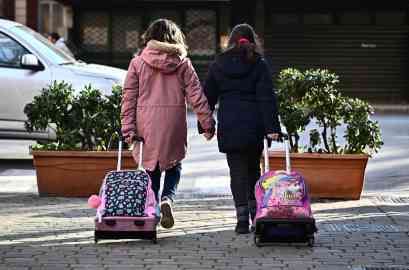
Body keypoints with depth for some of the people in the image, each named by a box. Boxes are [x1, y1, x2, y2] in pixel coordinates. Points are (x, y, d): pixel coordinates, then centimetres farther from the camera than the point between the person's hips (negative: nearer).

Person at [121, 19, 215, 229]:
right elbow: (196, 96, 0)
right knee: (174, 164, 16)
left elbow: (129, 99, -1)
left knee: (151, 167, 13)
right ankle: (167, 199, -9)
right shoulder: (182, 64, 2)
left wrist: (128, 129, 1)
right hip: (174, 124, 0)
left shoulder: (138, 63, 2)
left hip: (147, 125, 0)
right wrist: (208, 123, 5)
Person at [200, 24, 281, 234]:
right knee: (253, 169, 17)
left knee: (237, 172, 1)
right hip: (254, 126, 0)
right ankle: (256, 213, 17)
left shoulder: (218, 64, 7)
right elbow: (267, 98, -7)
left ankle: (242, 219, -7)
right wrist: (272, 127, -10)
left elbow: (208, 96, 9)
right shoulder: (259, 64, 0)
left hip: (228, 127, 0)